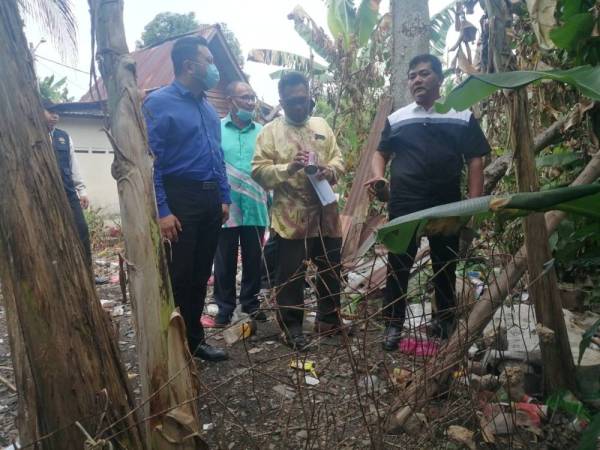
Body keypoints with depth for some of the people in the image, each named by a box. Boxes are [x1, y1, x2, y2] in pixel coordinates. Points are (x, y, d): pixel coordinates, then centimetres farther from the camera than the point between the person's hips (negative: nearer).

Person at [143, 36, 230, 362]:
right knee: (177, 278, 0)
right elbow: (149, 161, -14)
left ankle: (194, 340, 29)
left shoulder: (208, 108, 15)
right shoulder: (159, 102, -7)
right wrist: (161, 211, -19)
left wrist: (224, 198, 12)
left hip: (210, 201, 7)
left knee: (200, 276, 14)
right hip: (179, 200, -7)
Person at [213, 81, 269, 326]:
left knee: (253, 259, 12)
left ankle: (251, 303, 30)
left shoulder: (261, 132, 5)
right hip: (225, 208, -2)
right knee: (225, 261, 9)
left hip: (255, 208, 2)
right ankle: (225, 306, 24)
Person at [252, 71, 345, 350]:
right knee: (291, 275, 5)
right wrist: (289, 168, -23)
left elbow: (338, 158, 13)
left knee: (331, 270, 15)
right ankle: (291, 326, 21)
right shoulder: (270, 131, -2)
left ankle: (328, 319, 34)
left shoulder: (321, 126, 13)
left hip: (325, 214, 5)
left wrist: (331, 170, -9)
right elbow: (259, 171, -9)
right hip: (291, 218, -5)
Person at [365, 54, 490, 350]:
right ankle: (393, 323, 15)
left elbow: (475, 161, 4)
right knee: (399, 264, 3)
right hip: (403, 204, 1)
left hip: (447, 205, 0)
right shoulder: (397, 118, 9)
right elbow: (381, 153, 16)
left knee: (445, 265, 12)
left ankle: (445, 319, 30)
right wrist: (378, 175, -6)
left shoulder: (462, 116, 5)